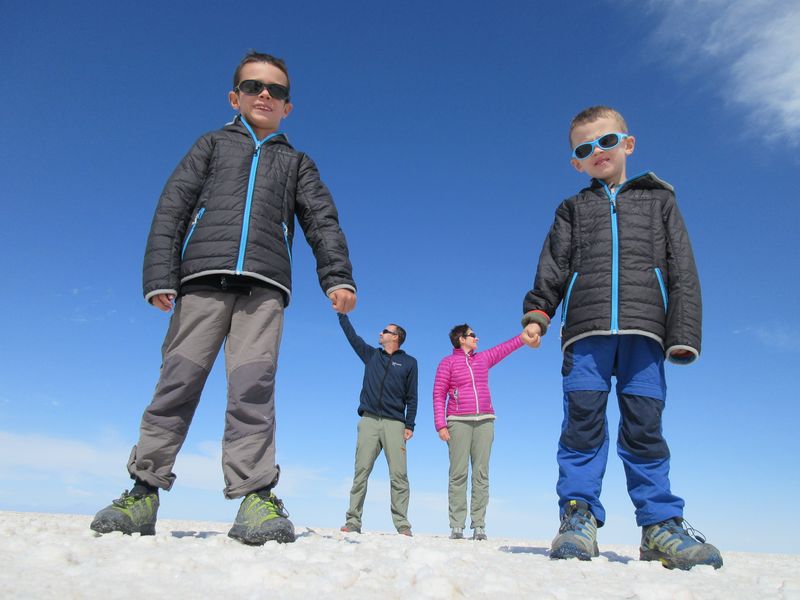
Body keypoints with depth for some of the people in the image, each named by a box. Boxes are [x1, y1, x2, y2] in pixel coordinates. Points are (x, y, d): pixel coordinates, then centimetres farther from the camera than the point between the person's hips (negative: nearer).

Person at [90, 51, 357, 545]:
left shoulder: (297, 163, 25)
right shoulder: (214, 144, 22)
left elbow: (323, 222, 13)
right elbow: (172, 208, 11)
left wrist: (338, 277, -6)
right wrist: (160, 275, -2)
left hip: (264, 285, 0)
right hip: (203, 277, 0)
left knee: (253, 386, -11)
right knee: (178, 380, -2)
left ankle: (256, 496, -13)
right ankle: (143, 492, 6)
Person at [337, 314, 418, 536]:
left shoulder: (409, 362, 11)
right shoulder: (371, 355, 19)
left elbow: (411, 398, 7)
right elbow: (352, 336, 23)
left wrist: (409, 425, -1)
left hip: (394, 423, -2)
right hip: (369, 420, 2)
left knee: (399, 475, -8)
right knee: (361, 471, -4)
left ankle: (402, 524, -5)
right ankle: (353, 521, -1)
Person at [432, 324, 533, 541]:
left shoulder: (484, 358, 19)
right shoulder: (447, 362, 6)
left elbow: (505, 348, 30)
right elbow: (438, 395, 2)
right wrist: (440, 425, -7)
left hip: (484, 421, 4)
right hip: (458, 422, -4)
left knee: (481, 474, -2)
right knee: (458, 474, -8)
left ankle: (479, 526, -1)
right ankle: (456, 526, -6)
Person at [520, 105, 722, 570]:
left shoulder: (658, 200, 20)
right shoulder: (573, 209, 23)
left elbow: (682, 270, 12)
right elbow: (553, 267, 12)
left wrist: (683, 331, 1)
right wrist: (536, 313, -5)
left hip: (644, 328, 0)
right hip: (586, 329, 1)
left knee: (644, 424, -2)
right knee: (583, 419, -6)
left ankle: (661, 523, 5)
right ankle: (579, 517, -1)